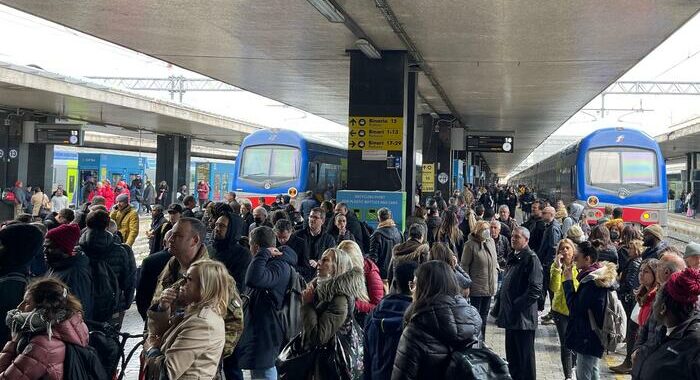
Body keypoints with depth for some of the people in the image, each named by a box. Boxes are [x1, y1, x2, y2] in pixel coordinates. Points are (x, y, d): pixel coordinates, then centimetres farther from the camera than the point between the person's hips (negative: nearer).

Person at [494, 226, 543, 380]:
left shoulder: (531, 258, -11)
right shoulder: (513, 258, 15)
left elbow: (535, 289, -19)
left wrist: (518, 305, -19)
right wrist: (499, 305, 14)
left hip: (523, 317, -8)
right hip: (510, 315, 8)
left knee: (525, 356, 0)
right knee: (511, 355, 16)